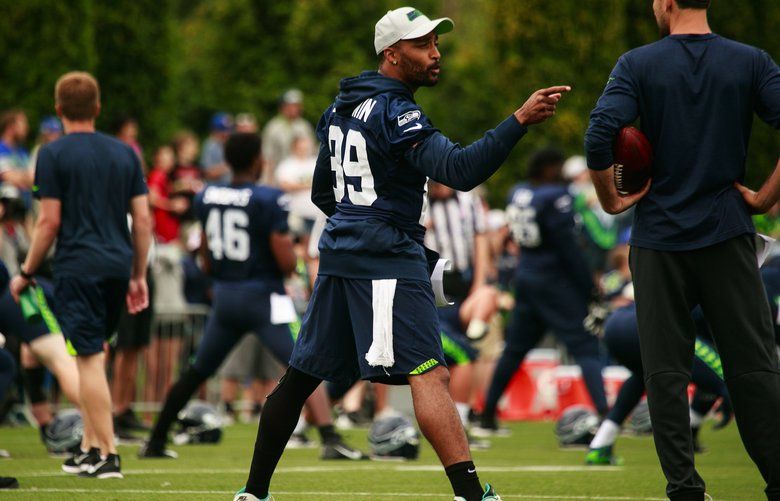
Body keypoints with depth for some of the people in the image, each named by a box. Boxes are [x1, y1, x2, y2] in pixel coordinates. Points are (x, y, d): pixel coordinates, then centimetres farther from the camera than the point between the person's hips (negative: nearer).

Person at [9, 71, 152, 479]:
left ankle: (107, 455, -7)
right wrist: (138, 276, 16)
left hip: (78, 266, -5)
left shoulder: (53, 154, -4)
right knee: (93, 356, 16)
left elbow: (50, 221, -7)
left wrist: (26, 273, 2)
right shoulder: (124, 154, 11)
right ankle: (92, 447, 16)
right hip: (118, 266, 5)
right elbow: (143, 220, 9)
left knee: (90, 358, -4)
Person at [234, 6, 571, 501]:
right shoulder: (395, 113, -13)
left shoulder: (342, 107, 15)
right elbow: (460, 170, -26)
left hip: (340, 251, 9)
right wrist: (520, 121, -32)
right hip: (387, 259, -9)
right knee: (429, 374, -16)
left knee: (304, 373, 15)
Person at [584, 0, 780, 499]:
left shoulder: (638, 64, -3)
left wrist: (610, 200, -3)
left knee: (666, 370, 5)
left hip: (660, 237, -1)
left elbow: (600, 135, -16)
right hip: (728, 233, 1)